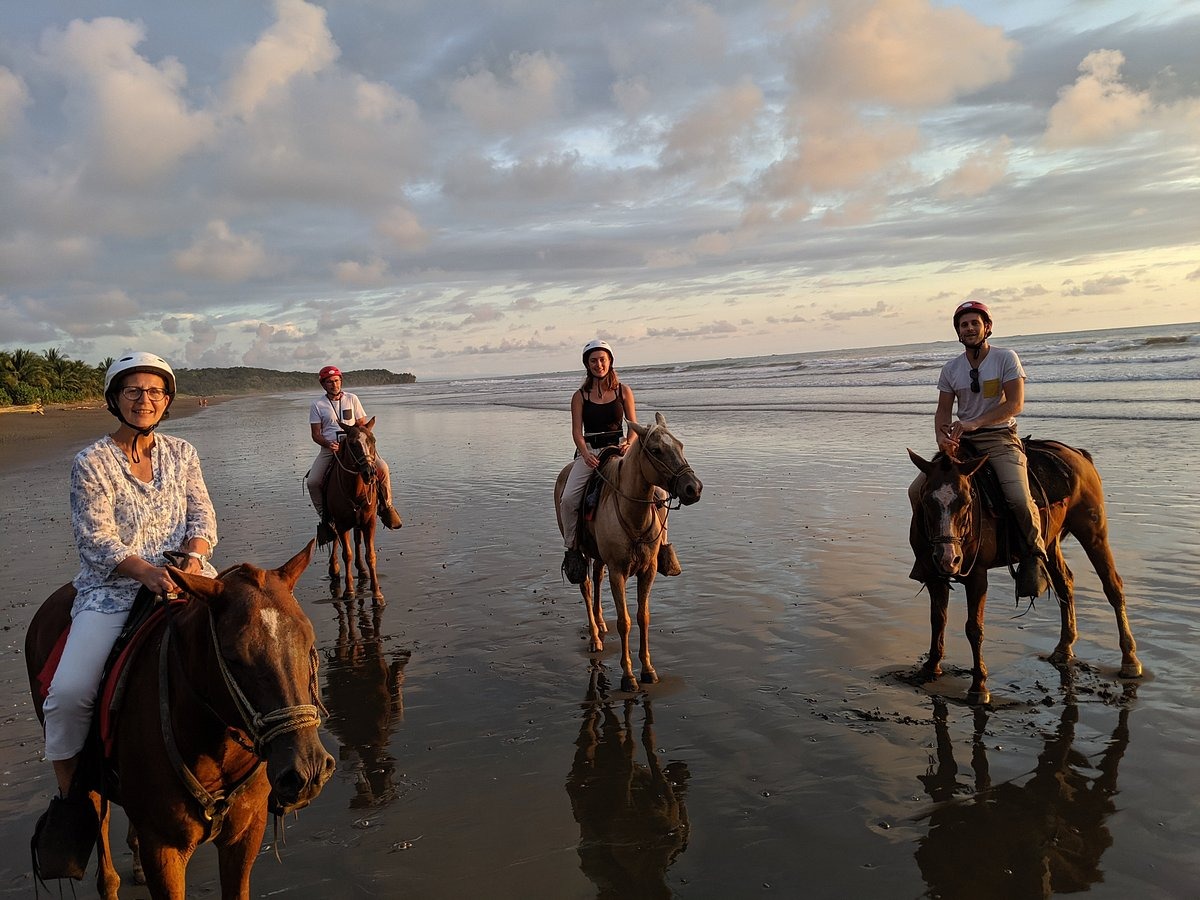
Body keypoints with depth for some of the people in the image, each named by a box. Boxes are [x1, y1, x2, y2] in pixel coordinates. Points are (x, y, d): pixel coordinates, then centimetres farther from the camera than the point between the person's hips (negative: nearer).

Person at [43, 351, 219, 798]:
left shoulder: (182, 452, 10)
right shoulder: (91, 462, -1)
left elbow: (203, 516, 7)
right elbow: (96, 540, -7)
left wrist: (194, 556, -14)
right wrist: (146, 572, -23)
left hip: (184, 576, 3)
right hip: (112, 586, -3)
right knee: (69, 691, -20)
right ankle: (69, 794, 7)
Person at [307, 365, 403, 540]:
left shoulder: (352, 399, 9)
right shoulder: (317, 405, 4)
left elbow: (363, 424, 10)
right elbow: (316, 434, 2)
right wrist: (329, 444, -19)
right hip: (330, 448, 0)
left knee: (382, 467, -22)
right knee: (312, 482, -21)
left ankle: (386, 506, -5)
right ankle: (325, 516, 2)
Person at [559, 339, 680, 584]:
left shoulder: (623, 391, 8)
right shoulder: (580, 396, 6)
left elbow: (634, 425, 7)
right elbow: (577, 431, -1)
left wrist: (629, 442, -16)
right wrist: (586, 454, -20)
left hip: (620, 449, 1)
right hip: (589, 452, 0)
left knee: (658, 491, -18)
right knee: (568, 499, -24)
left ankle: (662, 543, -4)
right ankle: (572, 548, -4)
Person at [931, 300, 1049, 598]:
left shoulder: (1006, 358, -3)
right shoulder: (950, 369, 8)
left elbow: (1015, 403, -12)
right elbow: (943, 410, 7)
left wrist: (975, 422, -24)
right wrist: (941, 434, -17)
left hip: (999, 437, -4)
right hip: (960, 441, 4)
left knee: (1019, 498, -27)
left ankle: (1035, 556, 0)